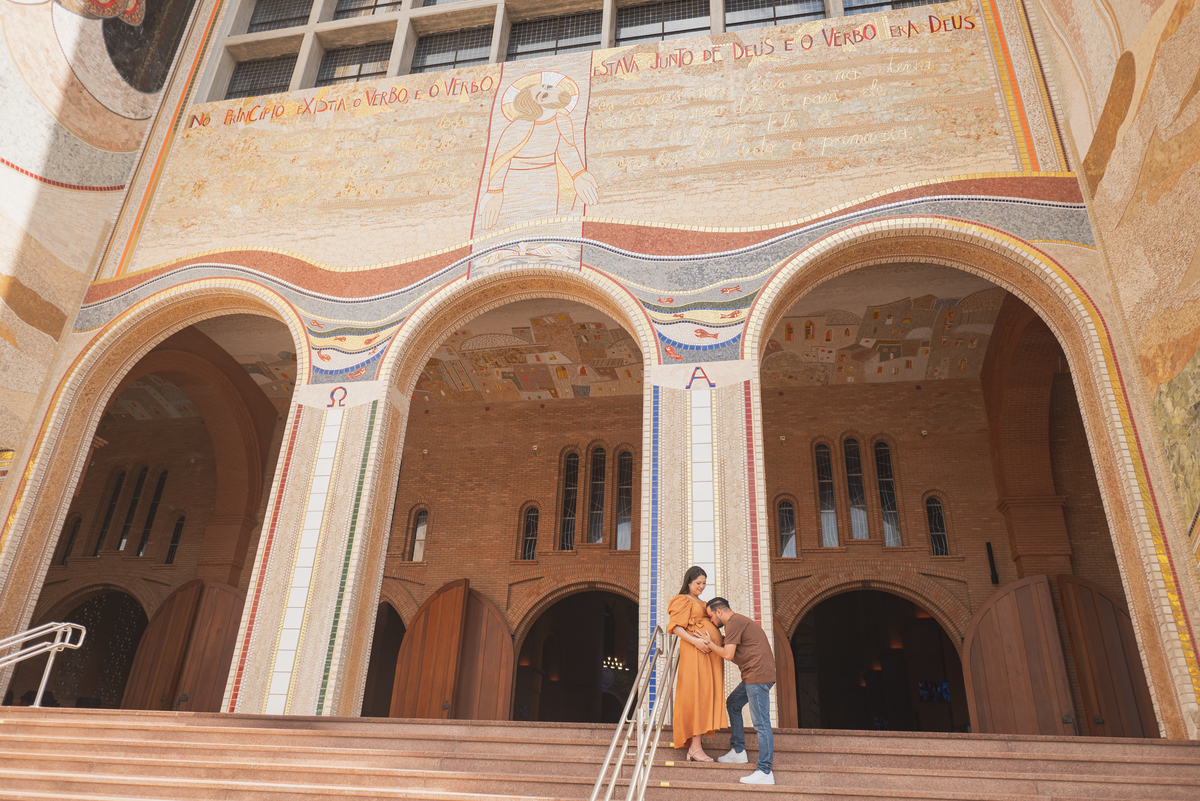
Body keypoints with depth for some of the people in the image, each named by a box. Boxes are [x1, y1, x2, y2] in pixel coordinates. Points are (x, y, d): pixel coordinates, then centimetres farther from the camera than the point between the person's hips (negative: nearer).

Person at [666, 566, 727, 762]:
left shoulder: (701, 603, 26)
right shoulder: (683, 600, 0)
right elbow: (675, 626, -12)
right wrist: (695, 641, -23)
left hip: (710, 651, 9)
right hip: (695, 651, -9)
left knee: (707, 694, 4)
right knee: (698, 694, -12)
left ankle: (694, 747, 6)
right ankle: (695, 747, -13)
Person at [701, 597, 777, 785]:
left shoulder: (734, 622, -10)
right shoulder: (739, 621, 21)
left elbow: (728, 654, -16)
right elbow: (734, 653, 23)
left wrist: (710, 644, -1)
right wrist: (713, 644, 18)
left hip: (758, 674, -11)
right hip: (753, 675, 11)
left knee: (761, 722, -10)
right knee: (733, 704, 21)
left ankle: (765, 772, -9)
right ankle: (738, 751, 25)